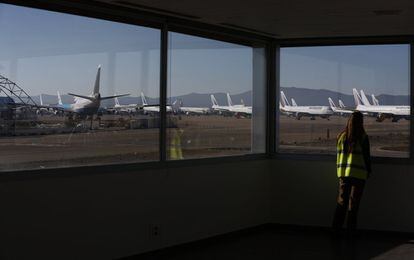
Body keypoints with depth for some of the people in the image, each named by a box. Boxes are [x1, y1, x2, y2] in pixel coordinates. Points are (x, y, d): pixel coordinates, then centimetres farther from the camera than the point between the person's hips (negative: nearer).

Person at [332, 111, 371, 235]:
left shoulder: (341, 136, 3)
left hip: (343, 173, 4)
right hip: (358, 174, -4)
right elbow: (367, 156, -3)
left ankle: (336, 228, 12)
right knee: (353, 202, 3)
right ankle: (351, 230, 7)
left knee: (341, 201, 11)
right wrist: (368, 171, 10)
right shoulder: (363, 138, -9)